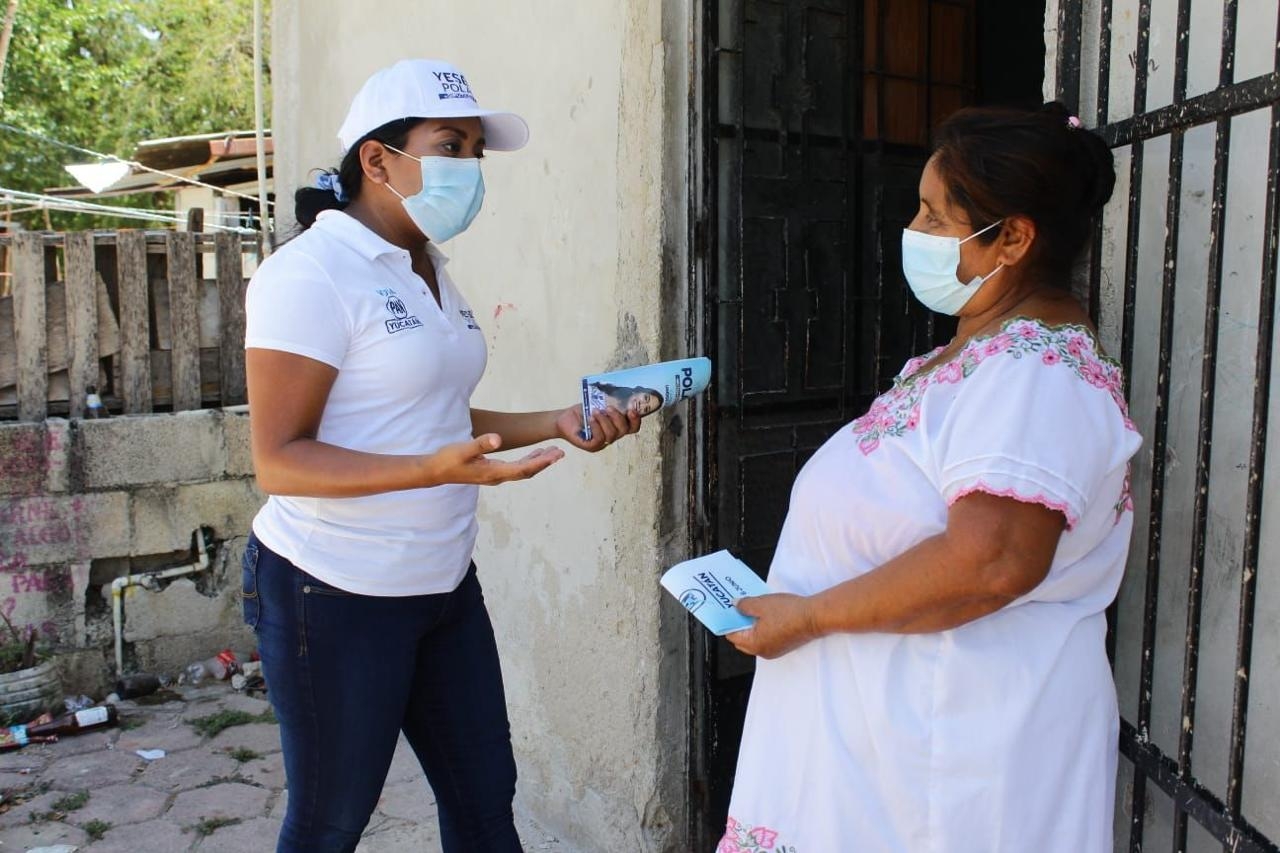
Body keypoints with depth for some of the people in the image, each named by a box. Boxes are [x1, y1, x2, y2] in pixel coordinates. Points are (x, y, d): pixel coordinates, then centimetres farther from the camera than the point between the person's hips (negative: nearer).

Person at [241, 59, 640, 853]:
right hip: (337, 596, -7)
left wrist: (557, 423, 3)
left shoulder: (431, 270, 9)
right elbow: (280, 459, -19)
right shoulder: (312, 274, -16)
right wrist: (434, 471, -31)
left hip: (444, 583, 8)